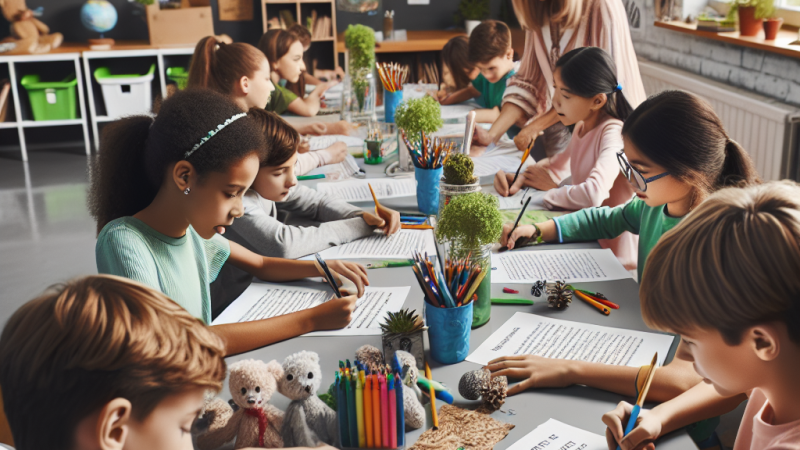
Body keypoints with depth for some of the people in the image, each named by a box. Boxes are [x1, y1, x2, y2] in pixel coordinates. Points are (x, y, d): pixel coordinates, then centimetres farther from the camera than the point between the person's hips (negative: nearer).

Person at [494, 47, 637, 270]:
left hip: (611, 254, -8)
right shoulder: (582, 127, 6)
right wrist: (520, 179, 1)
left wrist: (551, 190, -17)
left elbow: (593, 194, -37)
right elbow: (558, 165, 21)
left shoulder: (613, 133, -22)